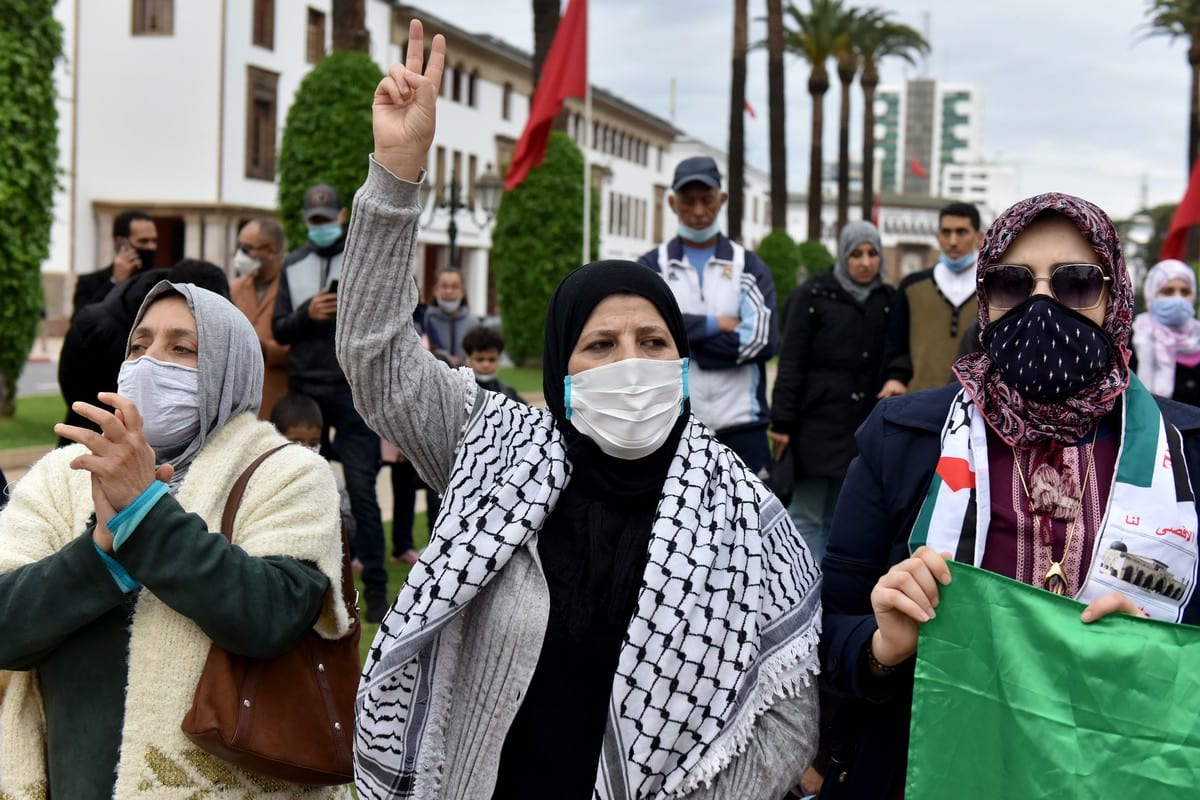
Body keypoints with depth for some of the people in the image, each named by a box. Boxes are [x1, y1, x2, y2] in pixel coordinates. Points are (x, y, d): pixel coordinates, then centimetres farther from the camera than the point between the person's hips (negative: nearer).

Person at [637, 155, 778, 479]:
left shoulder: (749, 266, 8)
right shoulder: (652, 266, 6)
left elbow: (763, 340, -8)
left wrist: (677, 337, -10)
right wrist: (713, 325, -11)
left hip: (740, 425, 1)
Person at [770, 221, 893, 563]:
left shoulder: (887, 300, 9)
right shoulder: (814, 295, -4)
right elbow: (790, 363, -6)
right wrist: (783, 422, -10)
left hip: (862, 425, 4)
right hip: (818, 422, -4)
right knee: (808, 515, -3)